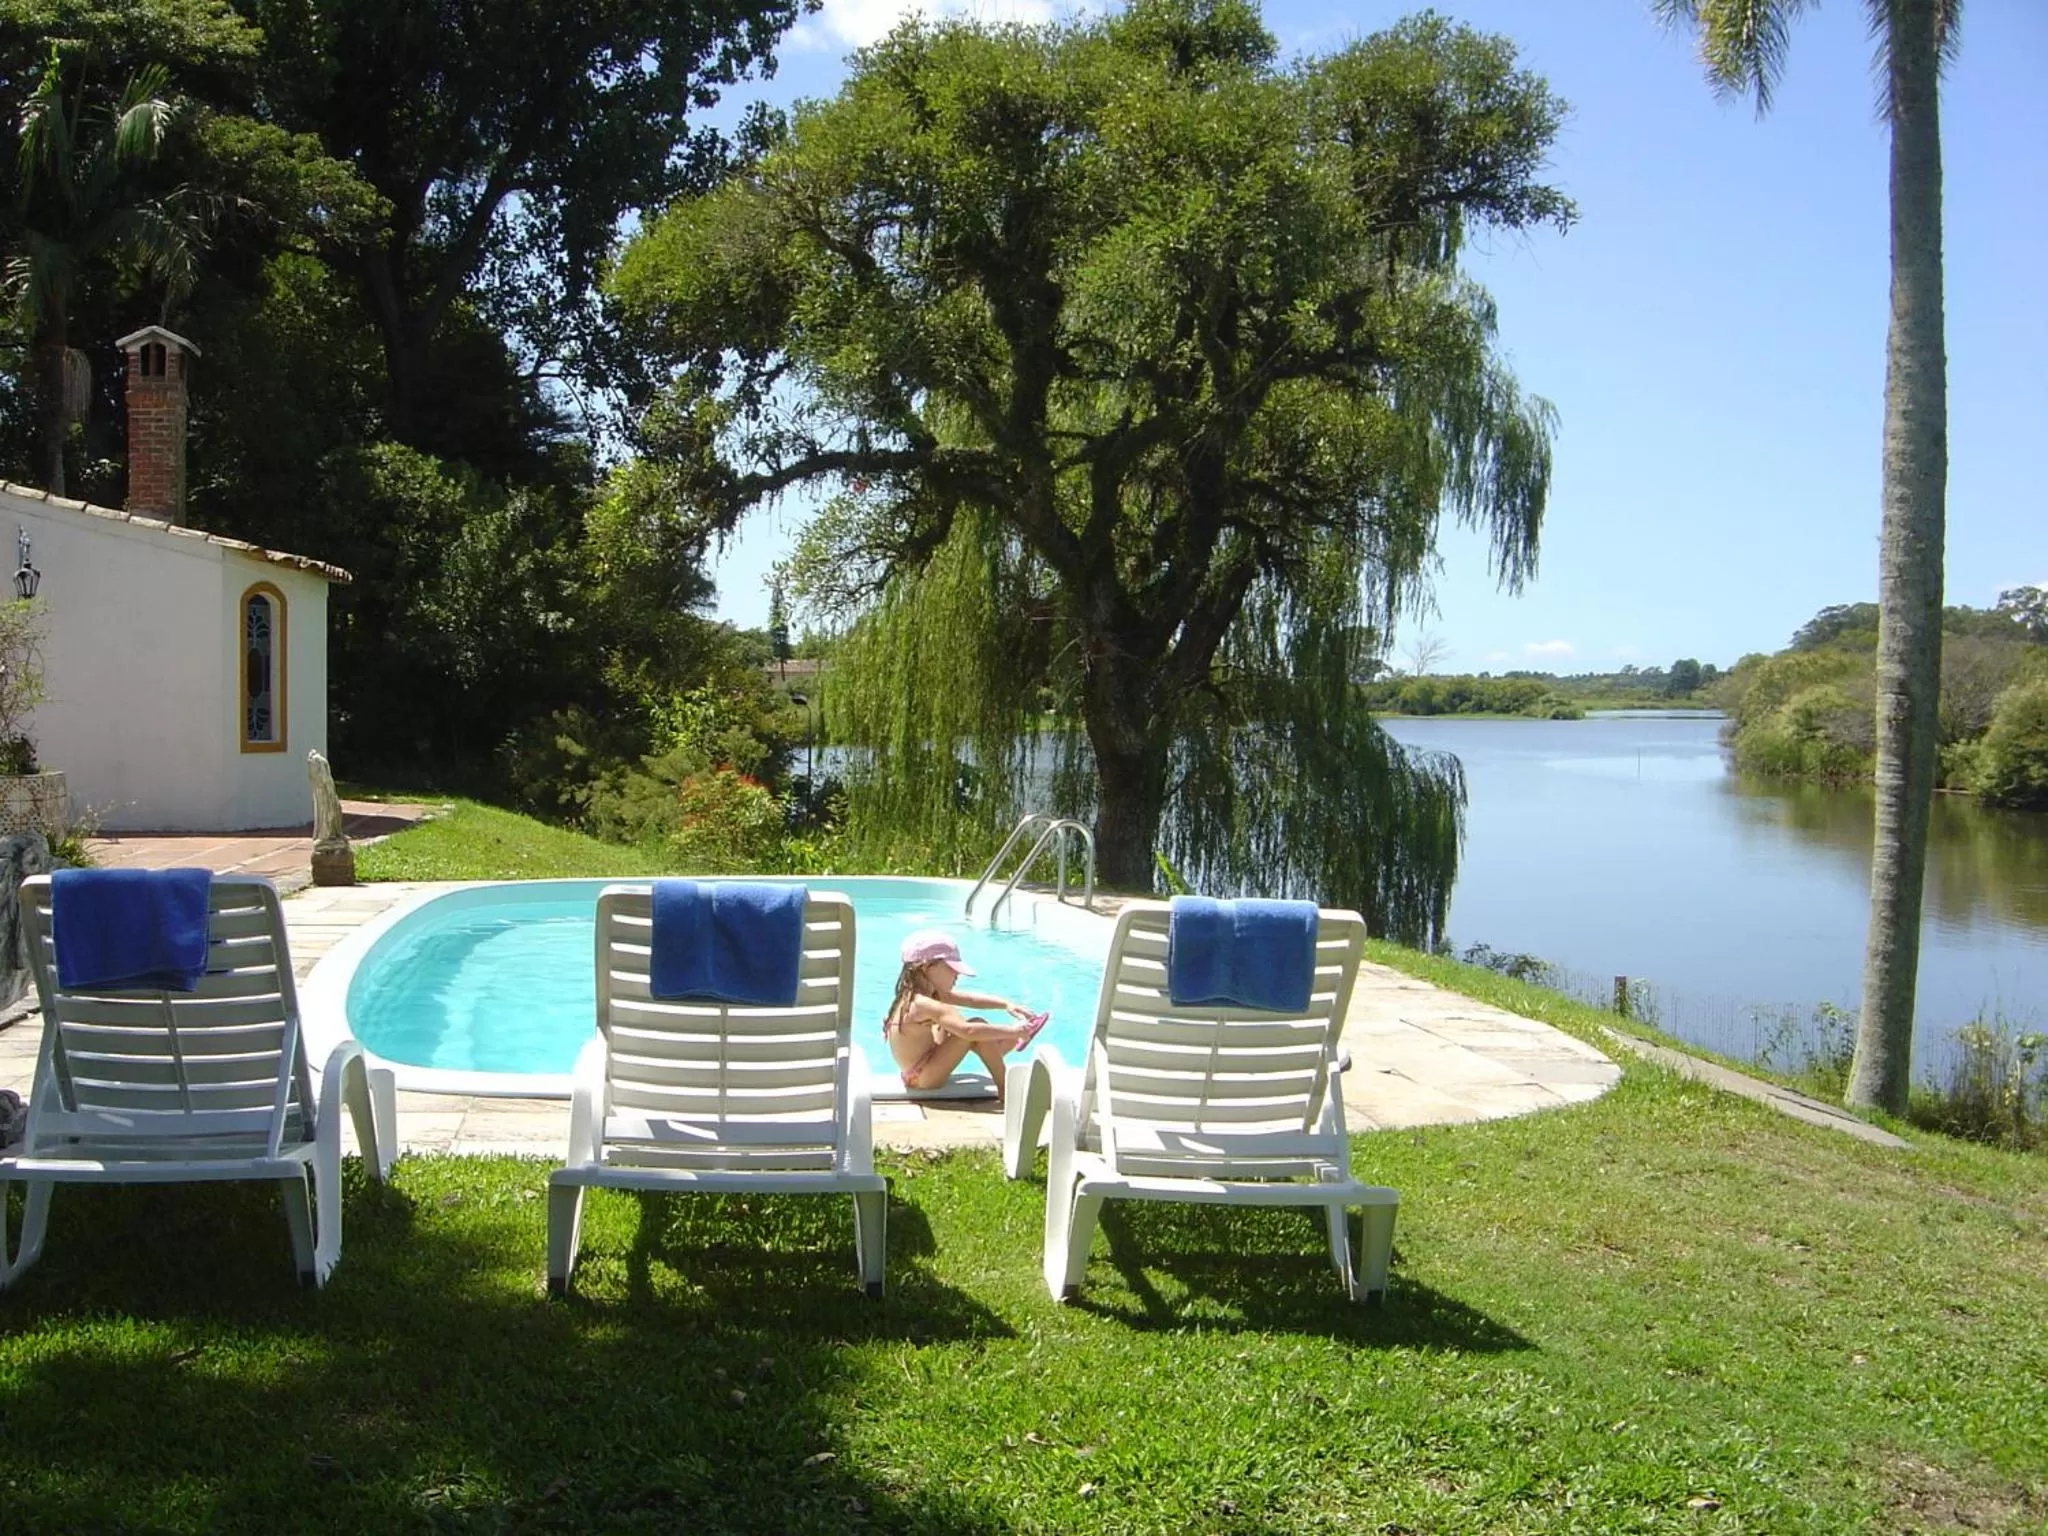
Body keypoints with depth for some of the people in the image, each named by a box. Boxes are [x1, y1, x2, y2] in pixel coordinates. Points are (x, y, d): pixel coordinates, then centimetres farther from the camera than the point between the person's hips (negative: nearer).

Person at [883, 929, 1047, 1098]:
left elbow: (971, 999, 5)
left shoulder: (914, 995, 4)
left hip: (915, 1074, 11)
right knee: (975, 1026, -18)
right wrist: (1012, 1031, -29)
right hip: (923, 1078, -11)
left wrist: (1007, 1005, -4)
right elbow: (969, 1031, -37)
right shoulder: (924, 1004, -27)